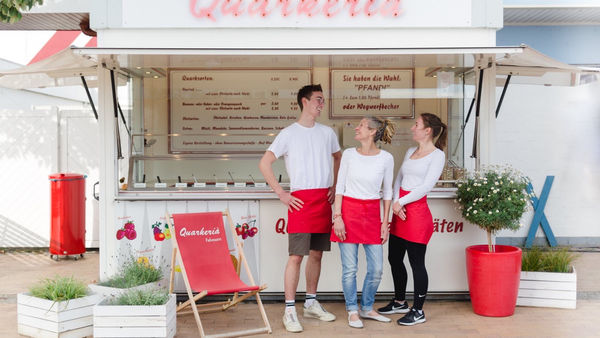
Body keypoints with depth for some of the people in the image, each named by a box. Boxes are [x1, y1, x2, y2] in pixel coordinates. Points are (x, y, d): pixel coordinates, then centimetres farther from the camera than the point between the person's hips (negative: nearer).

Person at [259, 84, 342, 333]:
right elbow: (264, 164, -5)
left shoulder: (327, 133, 12)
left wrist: (335, 187, 15)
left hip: (324, 200, 5)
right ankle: (290, 310, -1)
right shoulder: (289, 134, -3)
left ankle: (311, 303, 24)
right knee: (296, 256, -7)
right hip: (300, 200, -5)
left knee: (317, 254, 11)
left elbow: (338, 158, 27)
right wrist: (281, 194, -9)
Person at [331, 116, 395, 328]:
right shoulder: (349, 154, 0)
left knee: (376, 268, 4)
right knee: (349, 268, 2)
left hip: (372, 214, 1)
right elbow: (339, 187, 1)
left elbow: (387, 192, 6)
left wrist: (385, 222, 3)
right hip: (349, 210, -1)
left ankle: (367, 308, 25)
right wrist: (337, 217, -6)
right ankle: (352, 311, 18)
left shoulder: (386, 158, 0)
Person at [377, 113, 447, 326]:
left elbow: (426, 186, -14)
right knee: (394, 258, 14)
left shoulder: (437, 155, -6)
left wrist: (401, 202, -12)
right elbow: (398, 179, 13)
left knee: (416, 262, -1)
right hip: (400, 211, 8)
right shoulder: (410, 152, 16)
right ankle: (400, 302, 31)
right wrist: (395, 202, -4)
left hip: (417, 211, -8)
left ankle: (418, 311, 10)